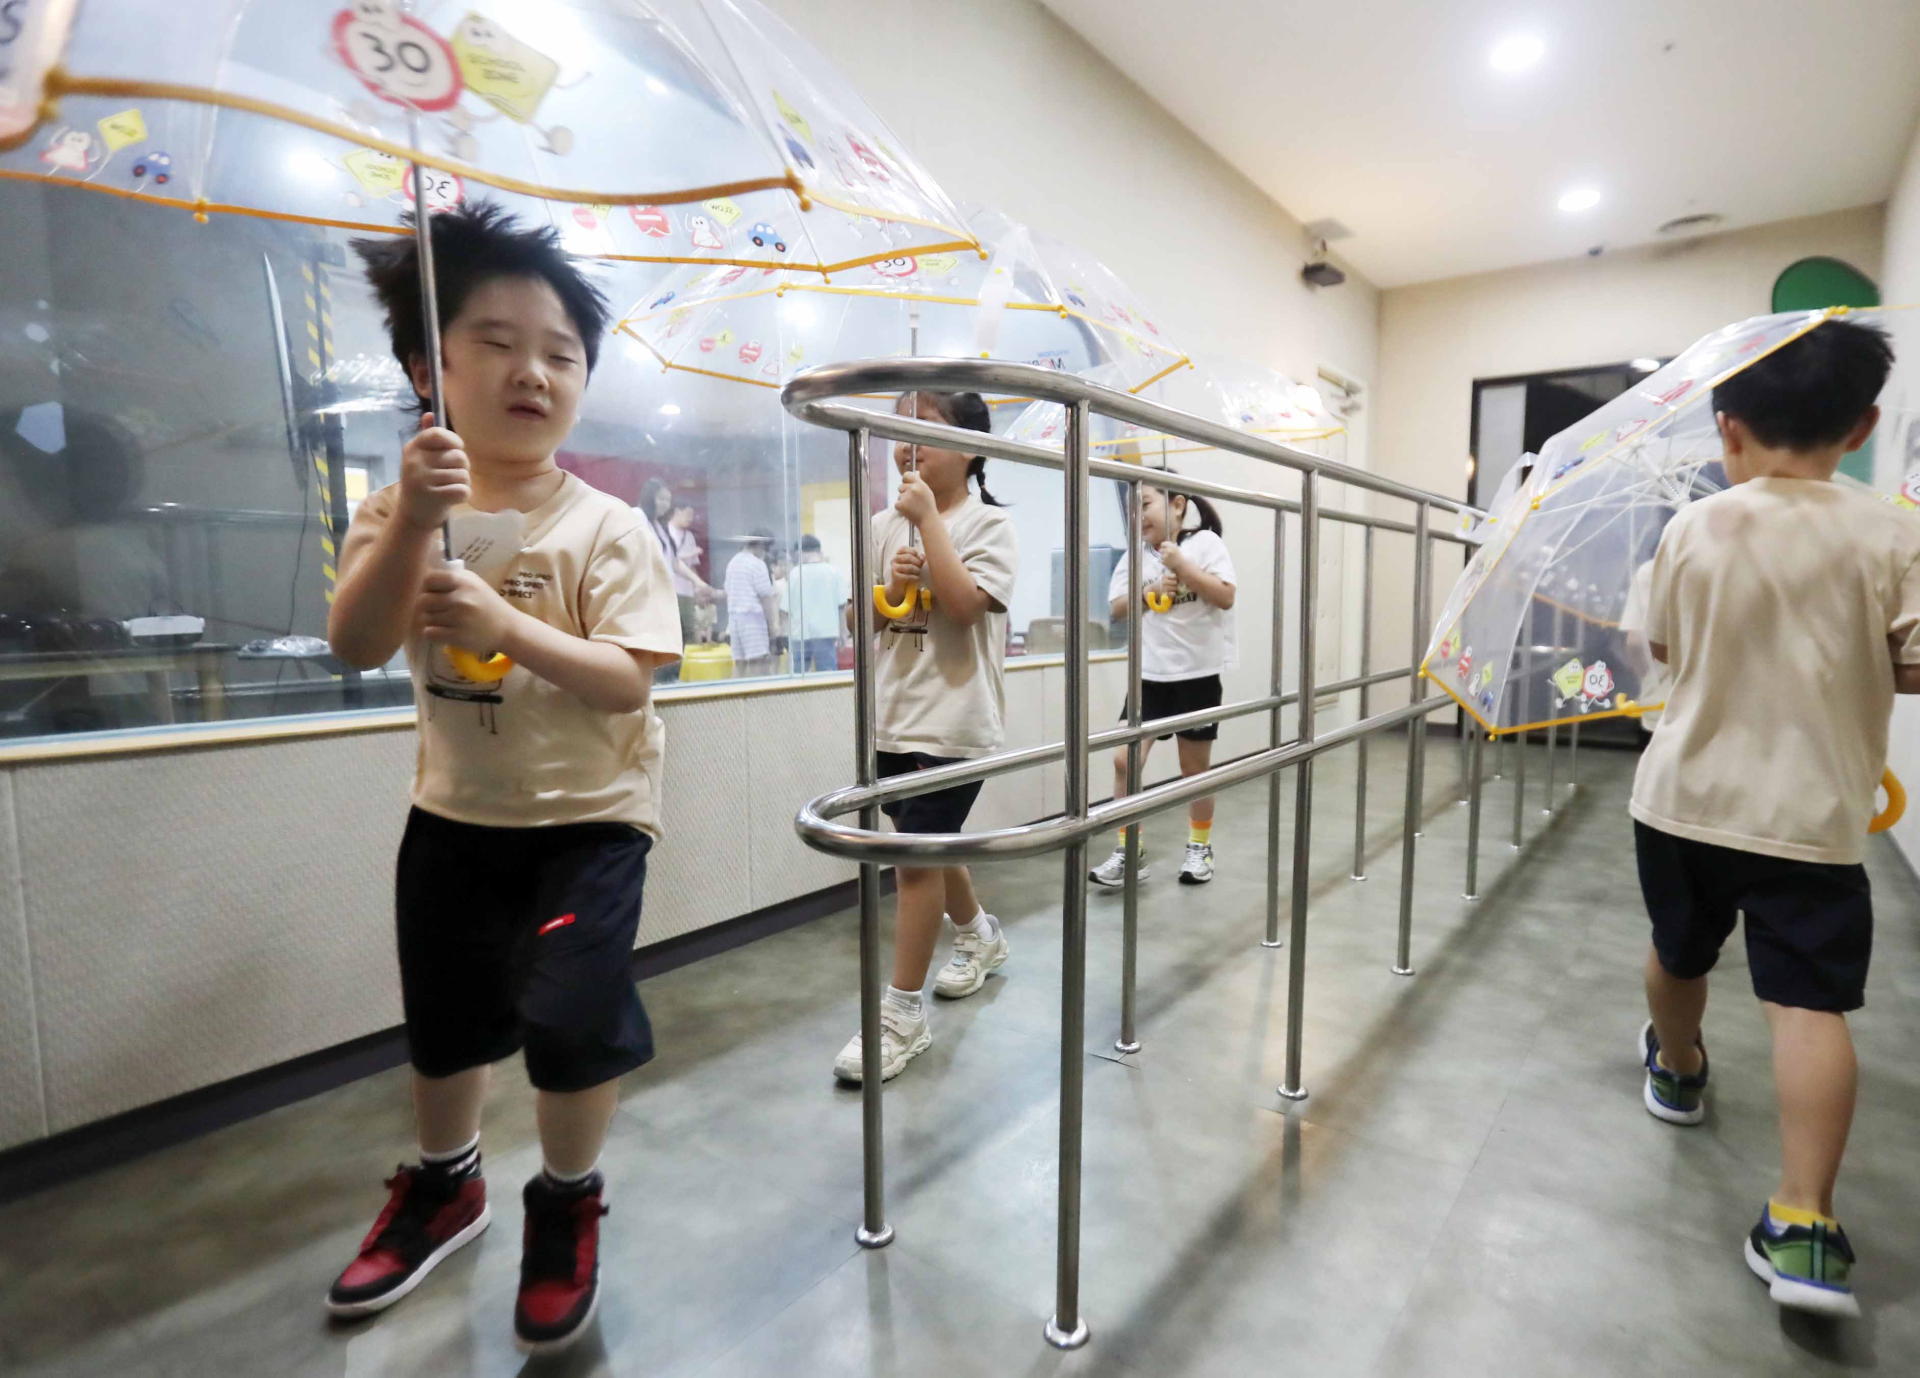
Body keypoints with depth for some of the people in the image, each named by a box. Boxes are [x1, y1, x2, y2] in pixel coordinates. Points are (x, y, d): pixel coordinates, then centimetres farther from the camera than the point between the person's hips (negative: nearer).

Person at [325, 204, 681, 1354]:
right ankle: (445, 1187, 48)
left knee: (568, 1011, -11)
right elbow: (358, 647, -15)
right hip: (455, 814, 4)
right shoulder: (401, 511, -2)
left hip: (588, 814, -4)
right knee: (443, 1019, 19)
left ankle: (568, 1205, 21)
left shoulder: (606, 528, -12)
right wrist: (414, 518, -28)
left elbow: (628, 684, -19)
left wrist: (509, 626, -33)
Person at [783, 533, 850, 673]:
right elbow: (842, 606, -2)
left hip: (800, 635, 0)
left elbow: (786, 608, 0)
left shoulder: (795, 573, -2)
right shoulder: (833, 572, -2)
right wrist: (841, 635, 6)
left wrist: (790, 634, 12)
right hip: (826, 633, 0)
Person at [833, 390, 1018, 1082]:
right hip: (892, 717, 7)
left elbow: (964, 604, -20)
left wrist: (929, 518, -16)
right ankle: (979, 936, 46)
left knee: (916, 858, -6)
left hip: (952, 720, -6)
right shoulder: (890, 526, 11)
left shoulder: (987, 523, -4)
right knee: (930, 845, 20)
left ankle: (903, 1014, 9)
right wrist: (889, 589, -9)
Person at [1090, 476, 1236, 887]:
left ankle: (1200, 848, 28)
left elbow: (1225, 597, -12)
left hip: (1197, 673, -3)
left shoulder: (1205, 542, -3)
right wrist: (1150, 592, -11)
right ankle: (1129, 850, 8)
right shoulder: (1135, 554, 6)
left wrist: (1180, 564, -18)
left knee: (1195, 765, 9)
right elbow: (1118, 608, 6)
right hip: (1149, 674, 3)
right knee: (1125, 760, -5)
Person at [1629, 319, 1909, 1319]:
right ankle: (1802, 1224, -1)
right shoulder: (1890, 538, -7)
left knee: (1679, 954, 22)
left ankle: (1677, 1071, 47)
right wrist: (1846, 655, 11)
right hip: (1811, 815, -1)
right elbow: (1909, 666, -9)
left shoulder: (1690, 531, -4)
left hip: (1683, 796, 2)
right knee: (1810, 1003, 2)